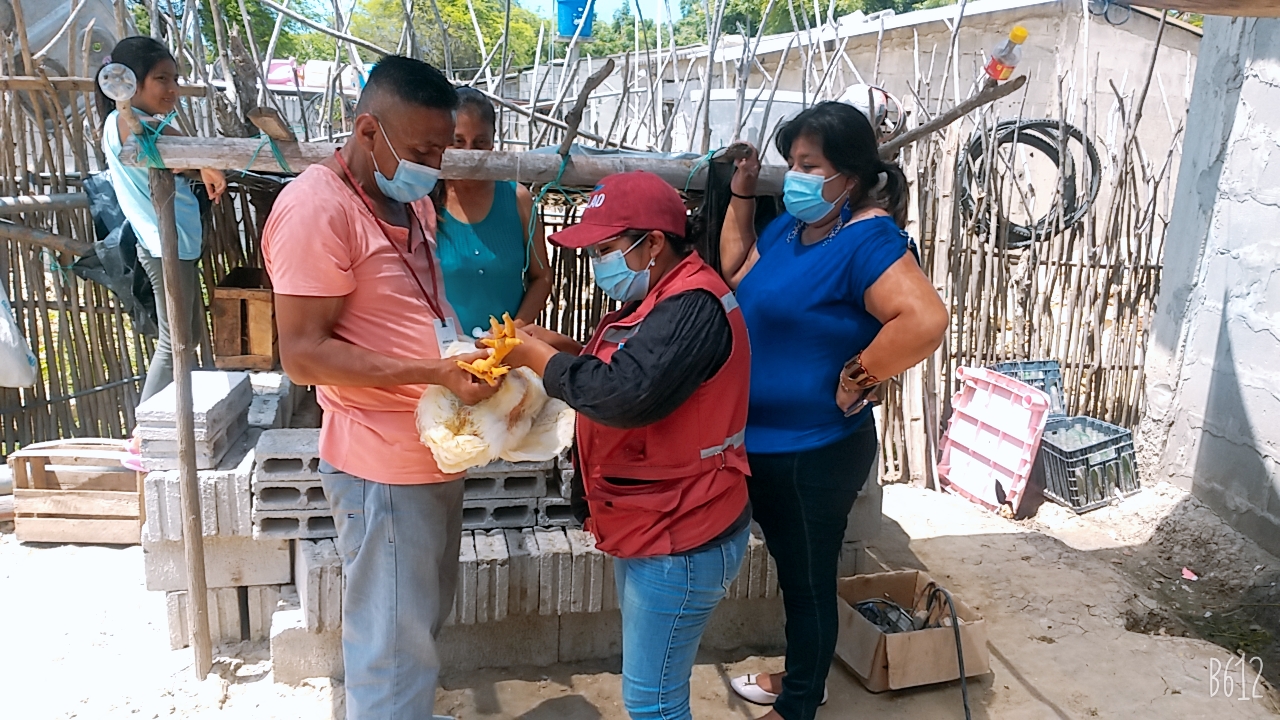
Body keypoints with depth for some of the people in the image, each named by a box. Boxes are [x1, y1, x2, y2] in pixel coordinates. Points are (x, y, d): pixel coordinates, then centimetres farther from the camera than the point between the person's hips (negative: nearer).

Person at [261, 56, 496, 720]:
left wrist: (475, 350, 1)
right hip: (384, 465, -9)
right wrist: (433, 373, -27)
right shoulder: (316, 208, -19)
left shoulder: (409, 199, 9)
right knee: (396, 648, 2)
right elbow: (303, 355, -22)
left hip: (433, 451, 9)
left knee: (424, 620, 23)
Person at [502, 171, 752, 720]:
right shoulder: (665, 297, 10)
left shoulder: (692, 305, -24)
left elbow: (626, 394, -34)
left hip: (680, 544, -11)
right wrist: (563, 348, 3)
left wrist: (537, 357, -20)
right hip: (650, 527, 11)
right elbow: (631, 367, 20)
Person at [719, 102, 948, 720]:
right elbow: (736, 270, 20)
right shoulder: (791, 227, 6)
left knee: (809, 579, 10)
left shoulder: (866, 239, -22)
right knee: (791, 569, 24)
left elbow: (924, 320, -35)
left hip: (814, 454, -9)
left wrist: (856, 379, -24)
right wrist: (742, 193, 11)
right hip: (765, 443, 9)